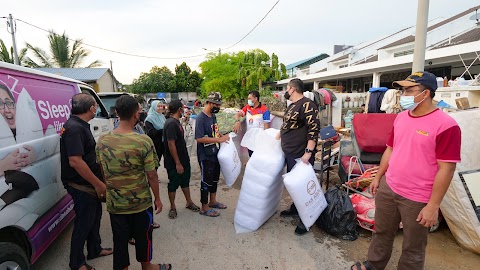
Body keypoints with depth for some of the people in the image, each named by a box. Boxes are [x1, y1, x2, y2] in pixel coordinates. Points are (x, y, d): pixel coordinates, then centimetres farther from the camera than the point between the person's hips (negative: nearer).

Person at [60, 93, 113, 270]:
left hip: (90, 185, 10)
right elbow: (75, 161, -30)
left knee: (95, 216, 22)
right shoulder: (74, 128, -24)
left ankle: (95, 249, 41)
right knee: (83, 223, 6)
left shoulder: (80, 126, 9)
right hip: (82, 187, -10)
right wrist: (98, 183, -25)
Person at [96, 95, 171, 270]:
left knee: (120, 240, 17)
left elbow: (103, 171, 6)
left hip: (114, 203, 3)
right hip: (141, 202, -3)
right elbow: (151, 175, -15)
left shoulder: (102, 141, -6)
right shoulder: (143, 141, -21)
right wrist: (157, 198, -2)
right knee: (143, 237, 19)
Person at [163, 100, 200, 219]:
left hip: (184, 159, 9)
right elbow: (171, 145, -24)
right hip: (174, 162, -9)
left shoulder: (176, 122, 8)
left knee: (185, 181, 20)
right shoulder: (171, 123, -22)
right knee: (173, 184, 7)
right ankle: (172, 207, 24)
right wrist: (177, 163, -22)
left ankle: (189, 202, 35)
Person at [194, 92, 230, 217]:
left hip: (215, 153, 9)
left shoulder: (213, 115, 7)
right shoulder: (201, 118, -19)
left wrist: (222, 135, 1)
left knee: (215, 178, 20)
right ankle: (204, 208, 20)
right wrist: (219, 140, -26)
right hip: (205, 156, -8)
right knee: (206, 181, 4)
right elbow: (199, 138, -26)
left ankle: (212, 201, 38)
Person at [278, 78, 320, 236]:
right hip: (290, 153, 10)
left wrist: (308, 152, -27)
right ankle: (295, 208, 39)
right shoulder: (292, 106, 14)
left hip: (301, 155, -9)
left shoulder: (306, 104, -17)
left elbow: (314, 128, -24)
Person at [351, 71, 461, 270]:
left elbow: (446, 169, -18)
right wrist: (378, 177, 15)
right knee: (382, 232, 23)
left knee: (413, 248, 14)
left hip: (417, 199, -6)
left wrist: (433, 205, -17)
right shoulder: (401, 118, 4)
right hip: (388, 188, 7)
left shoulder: (445, 125, -18)